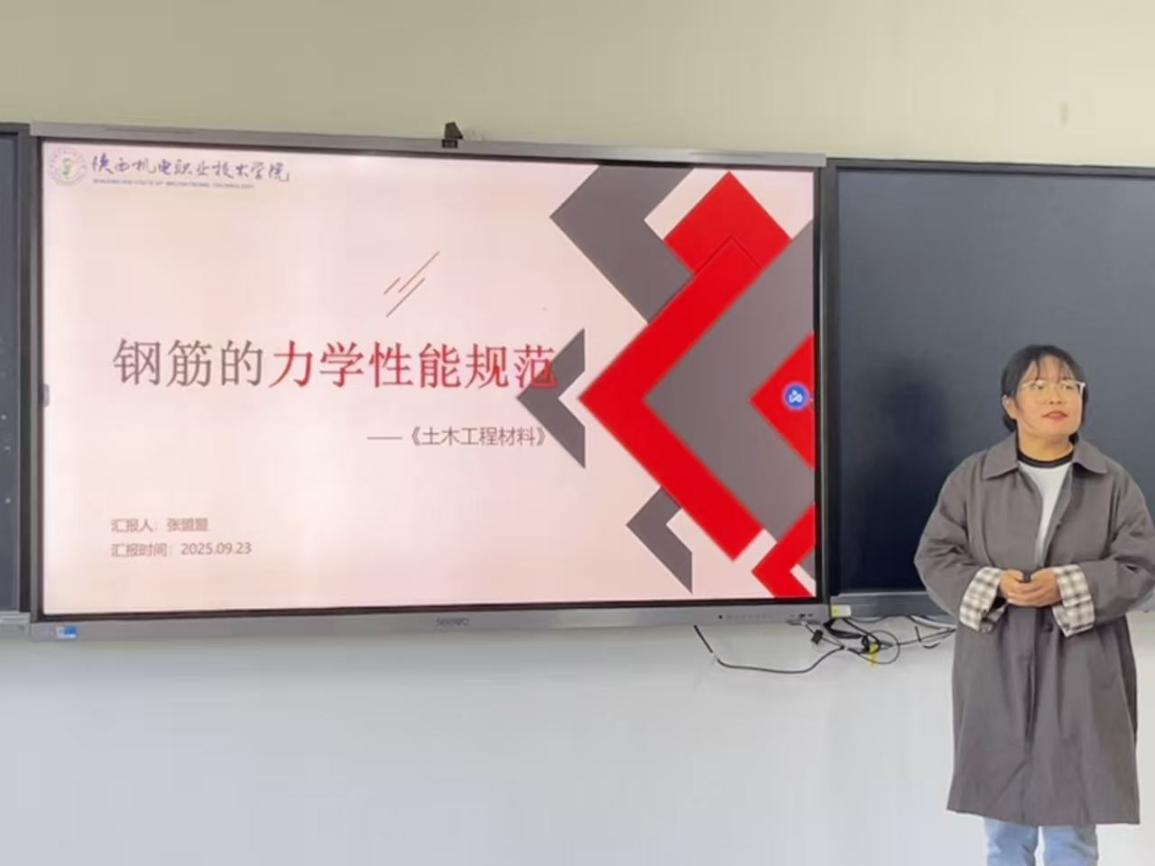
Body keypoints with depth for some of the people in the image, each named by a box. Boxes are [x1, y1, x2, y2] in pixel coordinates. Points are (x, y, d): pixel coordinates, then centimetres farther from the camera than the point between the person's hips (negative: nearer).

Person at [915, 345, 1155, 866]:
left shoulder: (1112, 482, 0)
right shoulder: (973, 477, -1)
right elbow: (935, 556, 1)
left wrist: (1067, 587, -18)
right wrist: (991, 585, -17)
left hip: (1081, 672, 0)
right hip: (998, 669, 0)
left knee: (1074, 819, 9)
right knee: (1004, 813, 13)